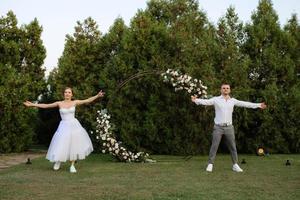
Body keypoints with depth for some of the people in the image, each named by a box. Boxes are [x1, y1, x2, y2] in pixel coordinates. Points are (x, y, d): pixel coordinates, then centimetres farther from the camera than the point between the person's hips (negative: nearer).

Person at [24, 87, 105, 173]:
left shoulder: (75, 102, 3)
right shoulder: (59, 103, 0)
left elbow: (87, 101, 4)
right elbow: (45, 105, 0)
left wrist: (97, 96, -3)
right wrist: (32, 104, -3)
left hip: (74, 125, 1)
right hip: (64, 126, -1)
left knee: (74, 145, 1)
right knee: (61, 144, -3)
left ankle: (72, 165, 12)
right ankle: (58, 161, 25)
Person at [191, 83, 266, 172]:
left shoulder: (233, 100, 8)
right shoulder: (216, 99, -3)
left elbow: (245, 104, 10)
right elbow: (206, 101, -17)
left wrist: (258, 105, 8)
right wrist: (196, 100, -37)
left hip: (229, 127, 3)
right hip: (218, 127, -3)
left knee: (232, 147, 6)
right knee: (214, 146, -1)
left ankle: (235, 165, 15)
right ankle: (210, 164, 6)